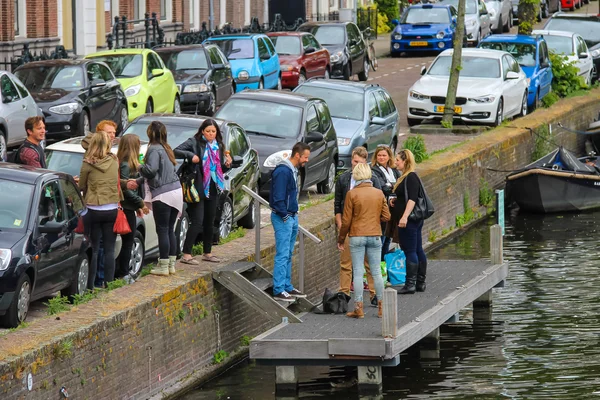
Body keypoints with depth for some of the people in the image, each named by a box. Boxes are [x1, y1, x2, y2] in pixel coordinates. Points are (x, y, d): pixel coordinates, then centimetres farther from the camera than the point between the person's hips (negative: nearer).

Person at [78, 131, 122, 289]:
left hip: (94, 209, -3)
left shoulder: (88, 164, -8)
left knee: (93, 250, 4)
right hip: (112, 209, 3)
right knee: (109, 250, 7)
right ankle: (108, 283, 9)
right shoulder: (114, 162, 1)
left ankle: (90, 285, 5)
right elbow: (117, 182, 8)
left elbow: (81, 186, 2)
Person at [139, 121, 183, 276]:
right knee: (170, 229, 14)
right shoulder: (166, 148, 16)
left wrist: (140, 167, -3)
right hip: (176, 191, 8)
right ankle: (171, 264, 18)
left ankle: (163, 266, -2)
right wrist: (139, 181, 23)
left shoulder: (154, 149, -11)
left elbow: (151, 170, -23)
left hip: (162, 194, -8)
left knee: (162, 230, -3)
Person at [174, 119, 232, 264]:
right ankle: (186, 255, -11)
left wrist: (227, 164, 0)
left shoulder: (218, 146, 14)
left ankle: (207, 253, 24)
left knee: (210, 222, 14)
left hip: (213, 190, 7)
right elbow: (176, 152, -11)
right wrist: (190, 155, -24)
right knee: (197, 222, -12)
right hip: (198, 188, -7)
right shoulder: (194, 142, -5)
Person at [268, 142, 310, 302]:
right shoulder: (283, 171, -18)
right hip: (283, 218, -10)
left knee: (288, 255, 14)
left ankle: (287, 287, 21)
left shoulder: (293, 171, 14)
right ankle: (278, 290, -8)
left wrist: (294, 214, 11)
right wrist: (284, 216, -16)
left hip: (292, 217, 10)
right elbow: (278, 197, -21)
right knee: (282, 255, -9)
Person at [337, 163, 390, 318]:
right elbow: (386, 217, 3)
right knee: (376, 272, 9)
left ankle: (358, 308, 0)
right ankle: (381, 307, 11)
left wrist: (341, 239, 5)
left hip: (357, 237, -3)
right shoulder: (379, 193, 0)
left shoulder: (352, 194, -9)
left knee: (358, 272, 1)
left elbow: (346, 220, -7)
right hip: (375, 236, 3)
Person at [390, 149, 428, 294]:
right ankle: (420, 283, 16)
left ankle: (410, 284, -8)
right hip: (415, 220, 10)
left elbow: (412, 199, -23)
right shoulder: (406, 177, 16)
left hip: (409, 221, -10)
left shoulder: (411, 178, -15)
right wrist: (394, 201, 13)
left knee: (410, 251, -8)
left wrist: (405, 217, -29)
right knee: (418, 251, 12)